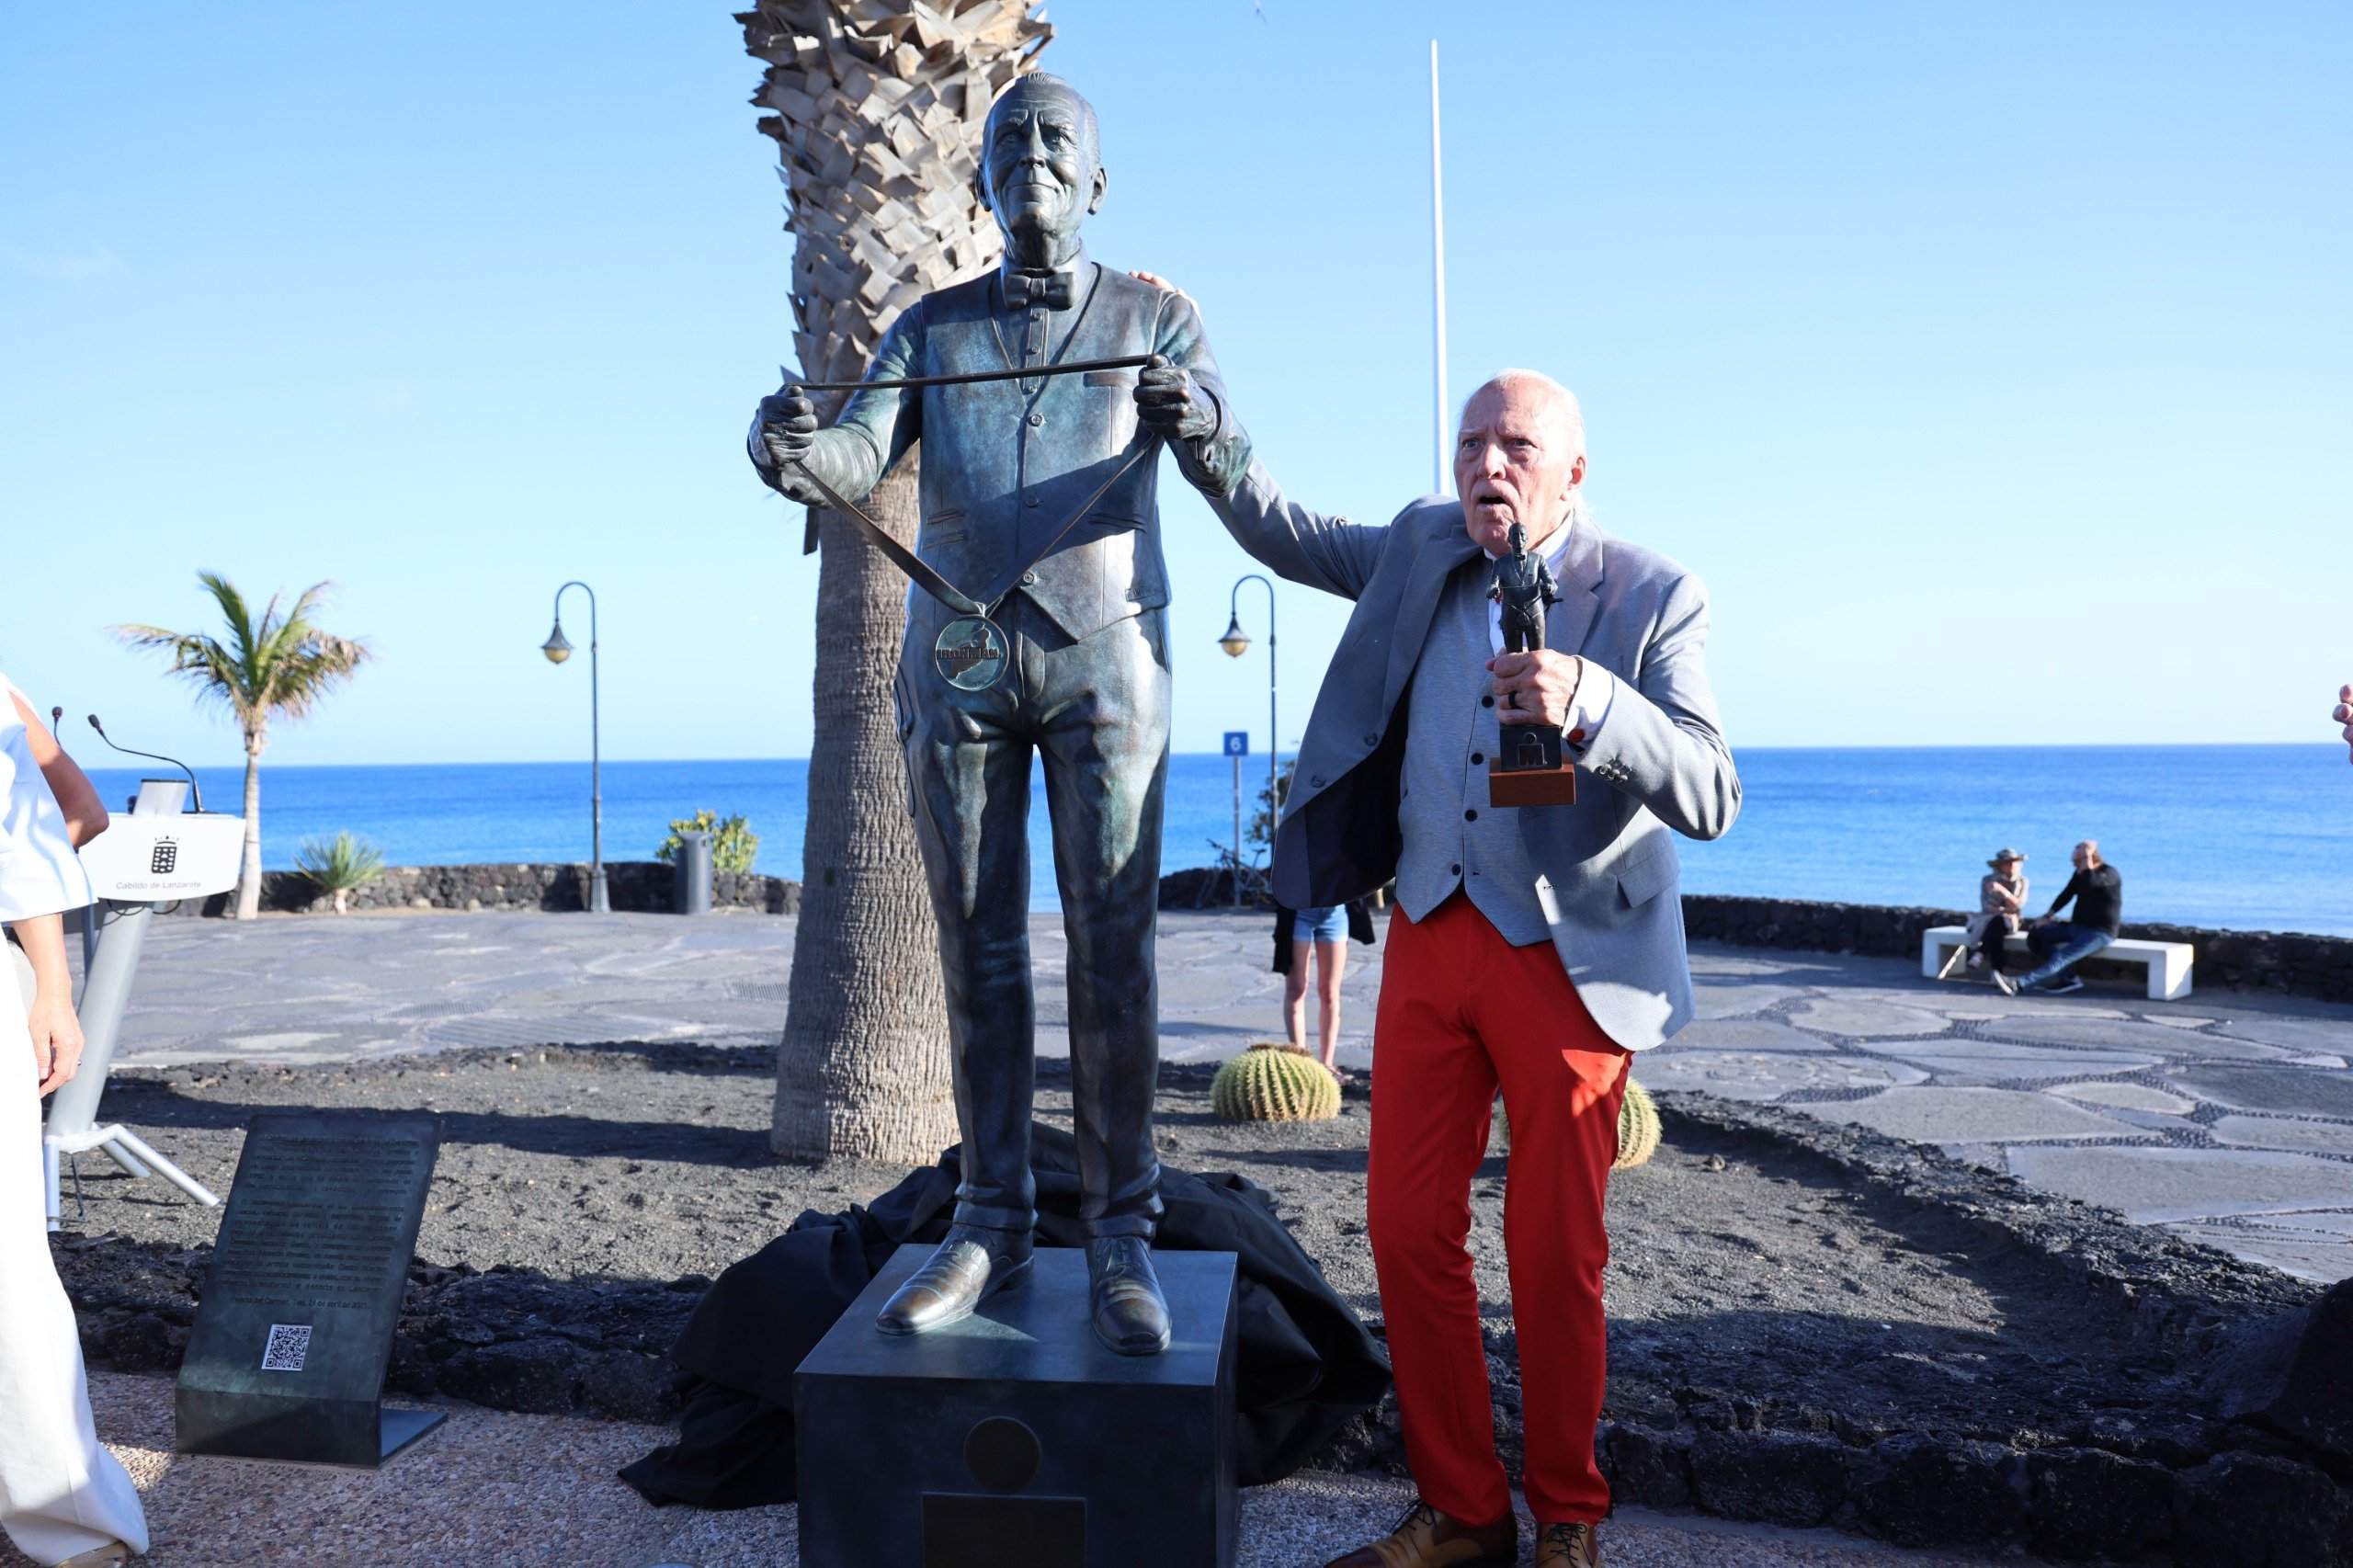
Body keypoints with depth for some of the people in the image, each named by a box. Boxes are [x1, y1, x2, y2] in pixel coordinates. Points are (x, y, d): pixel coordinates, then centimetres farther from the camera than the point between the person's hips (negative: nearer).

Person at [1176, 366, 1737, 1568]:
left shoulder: (1650, 597, -8)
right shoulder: (1427, 548, 6)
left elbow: (1709, 796, -18)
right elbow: (1279, 530, 20)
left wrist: (1587, 703, -35)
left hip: (1569, 957, -4)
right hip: (1432, 937, 4)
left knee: (1555, 1251, 5)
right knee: (1410, 1227, 5)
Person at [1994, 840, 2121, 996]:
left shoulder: (2109, 873, -15)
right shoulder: (2081, 872, 9)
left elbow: (2090, 882, -37)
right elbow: (2066, 895, 12)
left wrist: (2088, 856, -26)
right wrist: (2047, 916, 2)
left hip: (2100, 932, -9)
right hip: (2078, 926, 9)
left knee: (2061, 957, -28)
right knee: (2035, 935, -4)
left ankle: (2018, 984, -47)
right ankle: (2068, 977, -12)